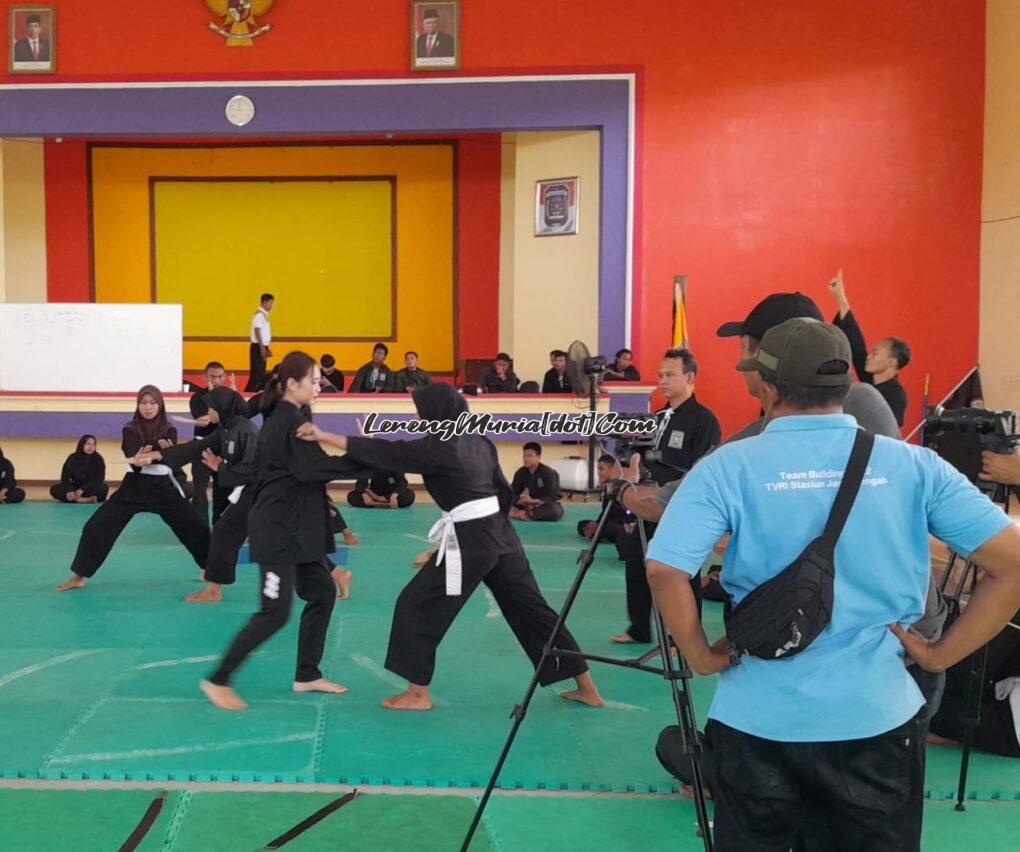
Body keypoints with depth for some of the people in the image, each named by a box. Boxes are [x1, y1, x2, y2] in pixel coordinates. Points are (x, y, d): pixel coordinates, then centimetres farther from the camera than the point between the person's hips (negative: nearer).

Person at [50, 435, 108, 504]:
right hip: (75, 487, 3)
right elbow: (64, 477, -9)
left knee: (103, 488, -34)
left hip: (91, 488, -2)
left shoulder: (98, 459, -10)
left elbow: (99, 478, -17)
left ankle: (75, 498, -35)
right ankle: (87, 499, -36)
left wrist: (83, 489, -30)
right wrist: (69, 490, -29)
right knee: (54, 489, -23)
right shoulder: (73, 458, -6)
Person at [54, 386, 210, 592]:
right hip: (134, 486, -1)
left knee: (196, 524, -1)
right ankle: (78, 576, 7)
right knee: (97, 526, -7)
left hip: (162, 486, 1)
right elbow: (135, 461, -18)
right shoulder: (130, 430, -5)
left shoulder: (169, 431, -1)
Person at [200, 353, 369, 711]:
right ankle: (219, 680, 3)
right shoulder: (291, 421, -16)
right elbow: (312, 467, -27)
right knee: (275, 611, -8)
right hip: (278, 528, -10)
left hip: (289, 526, 10)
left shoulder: (281, 418, 14)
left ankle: (307, 675, 22)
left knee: (323, 592, 13)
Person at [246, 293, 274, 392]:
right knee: (256, 373, -11)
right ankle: (249, 392, -10)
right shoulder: (259, 315, -13)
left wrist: (267, 348, 20)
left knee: (261, 373, 11)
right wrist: (262, 348, -23)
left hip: (263, 347, 9)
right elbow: (257, 332, -19)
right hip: (258, 347, -9)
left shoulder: (264, 315, 15)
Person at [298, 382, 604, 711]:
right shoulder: (478, 441, 11)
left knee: (417, 605, 6)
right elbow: (504, 492, 15)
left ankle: (417, 694, 14)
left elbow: (384, 453, -13)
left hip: (469, 541, -8)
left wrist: (322, 436, -11)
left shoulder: (437, 447, -12)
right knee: (529, 608, 14)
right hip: (500, 533, 8)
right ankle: (586, 687, 20)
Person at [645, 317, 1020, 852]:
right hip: (877, 717, 2)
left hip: (758, 721, -1)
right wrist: (943, 654, -1)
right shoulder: (914, 464, -3)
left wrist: (700, 656, -6)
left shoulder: (729, 466, -9)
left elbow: (664, 569, -20)